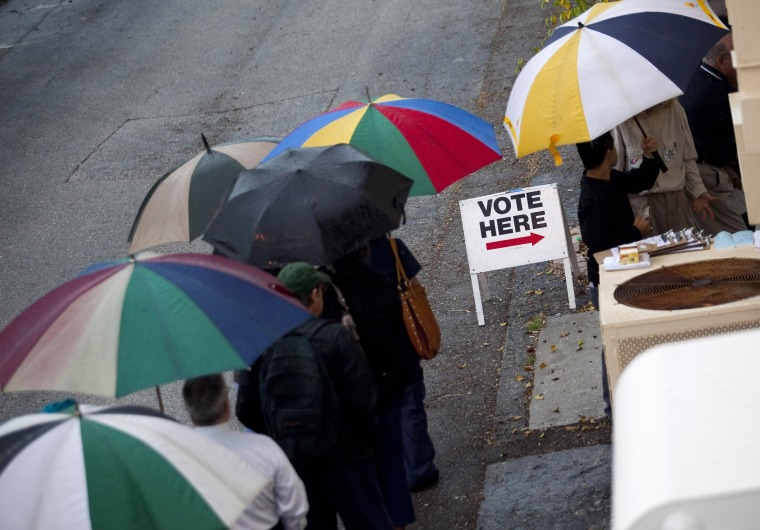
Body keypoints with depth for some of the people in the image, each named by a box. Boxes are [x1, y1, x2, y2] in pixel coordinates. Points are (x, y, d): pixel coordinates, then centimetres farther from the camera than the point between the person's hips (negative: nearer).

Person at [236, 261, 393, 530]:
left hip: (292, 463, 4)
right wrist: (365, 431, 1)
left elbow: (245, 410, -3)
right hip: (344, 456, -4)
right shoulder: (336, 337, -17)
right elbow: (364, 398, -18)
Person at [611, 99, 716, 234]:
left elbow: (688, 158, 13)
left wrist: (698, 191, 7)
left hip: (678, 201, 4)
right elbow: (614, 171, -4)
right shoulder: (622, 118, -8)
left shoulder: (675, 109, 4)